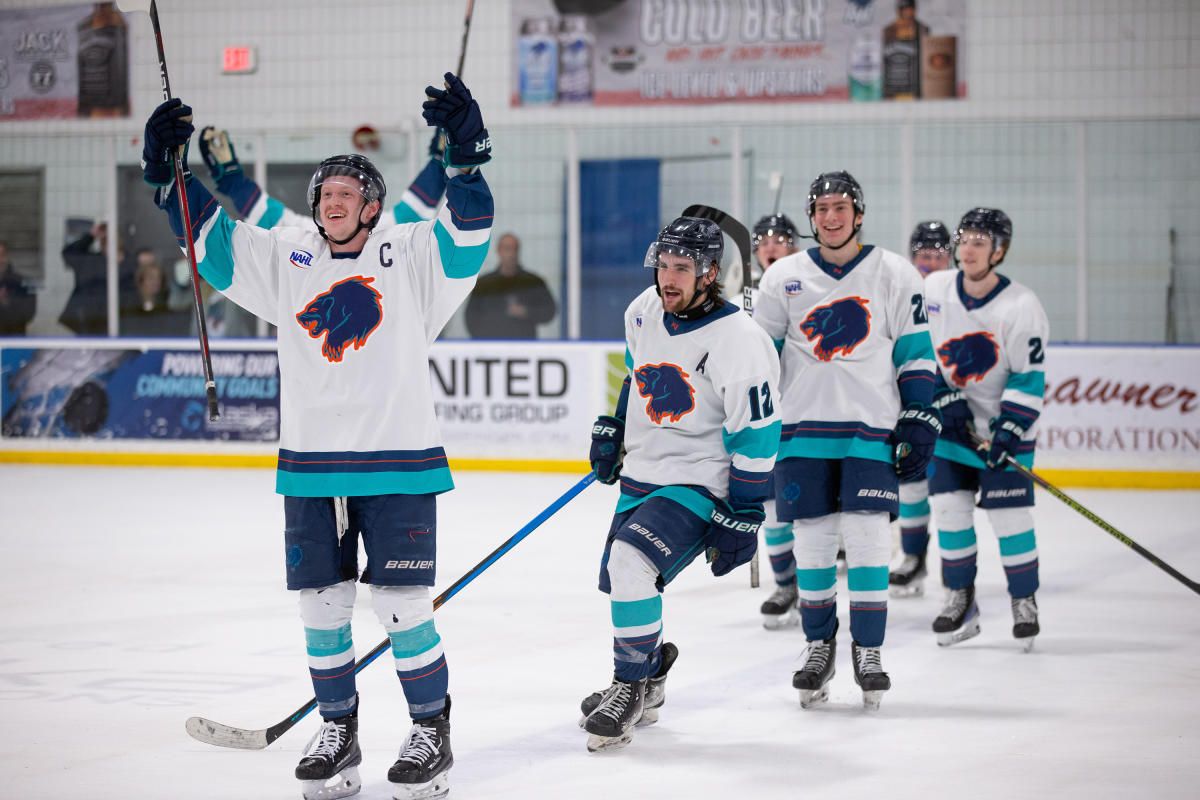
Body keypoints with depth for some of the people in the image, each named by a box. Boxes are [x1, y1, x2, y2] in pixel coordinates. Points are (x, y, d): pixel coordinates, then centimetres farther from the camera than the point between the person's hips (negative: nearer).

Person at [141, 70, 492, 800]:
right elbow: (212, 238, 11)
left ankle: (432, 733, 10)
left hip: (397, 464, -4)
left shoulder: (412, 256, -1)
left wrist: (465, 154, -29)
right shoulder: (287, 260, 9)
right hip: (311, 466, 4)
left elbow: (469, 230, -15)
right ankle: (338, 733, 21)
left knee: (403, 606, -5)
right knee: (323, 607, 8)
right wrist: (168, 170, 2)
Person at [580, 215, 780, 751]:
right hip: (641, 473, 8)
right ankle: (648, 677, 40)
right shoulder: (645, 311, -1)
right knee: (618, 582, 15)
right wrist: (612, 429, 22)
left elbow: (755, 436, -20)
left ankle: (632, 687, -9)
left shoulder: (737, 341, -23)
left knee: (631, 565, -26)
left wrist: (741, 519, -18)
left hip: (698, 485, -8)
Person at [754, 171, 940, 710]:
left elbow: (915, 353, 5)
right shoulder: (783, 276, 6)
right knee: (812, 538, 2)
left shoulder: (895, 275, 3)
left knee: (867, 537, -7)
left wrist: (920, 420, -2)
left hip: (872, 427, -1)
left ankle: (868, 649, 4)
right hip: (804, 426, 2)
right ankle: (819, 645, 16)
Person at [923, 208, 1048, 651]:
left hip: (1004, 421, -4)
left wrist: (1009, 429, -21)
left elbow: (1029, 378, -14)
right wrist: (945, 398, -5)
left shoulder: (1021, 307, -16)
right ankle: (960, 602, 12)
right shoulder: (934, 289, -5)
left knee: (1009, 512, -6)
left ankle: (1025, 601, 11)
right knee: (949, 506, -1)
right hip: (951, 420, 4)